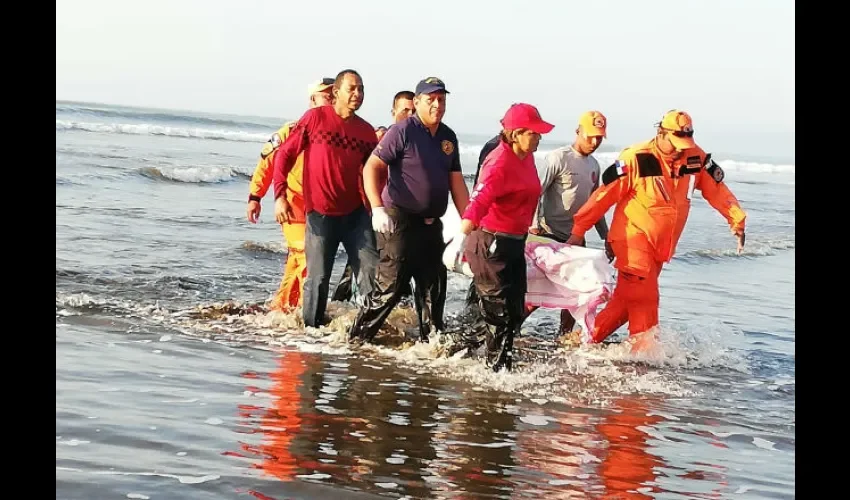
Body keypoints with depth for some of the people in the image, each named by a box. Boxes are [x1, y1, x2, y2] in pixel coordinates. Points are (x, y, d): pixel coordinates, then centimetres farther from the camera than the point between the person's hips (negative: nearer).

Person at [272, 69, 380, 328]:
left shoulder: (366, 130, 6)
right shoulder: (315, 117, -4)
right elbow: (284, 154, -3)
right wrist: (280, 195, -11)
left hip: (356, 213, 3)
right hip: (321, 214, -3)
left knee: (372, 271, -2)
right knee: (318, 278, 2)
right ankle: (312, 328, 17)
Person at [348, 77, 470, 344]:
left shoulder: (448, 137, 12)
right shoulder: (403, 131, -9)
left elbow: (456, 182, 16)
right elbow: (371, 167, -12)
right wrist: (378, 209, -21)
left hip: (431, 223, 7)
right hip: (400, 221, -7)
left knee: (434, 287, 11)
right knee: (390, 286, -8)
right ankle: (358, 337, 2)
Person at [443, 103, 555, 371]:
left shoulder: (525, 158, 7)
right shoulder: (500, 163, -21)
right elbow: (478, 202, -32)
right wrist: (460, 239, -42)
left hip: (514, 243, 9)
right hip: (491, 244, -9)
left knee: (516, 311, 13)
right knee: (500, 312, -3)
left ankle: (503, 365, 24)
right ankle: (497, 368, 6)